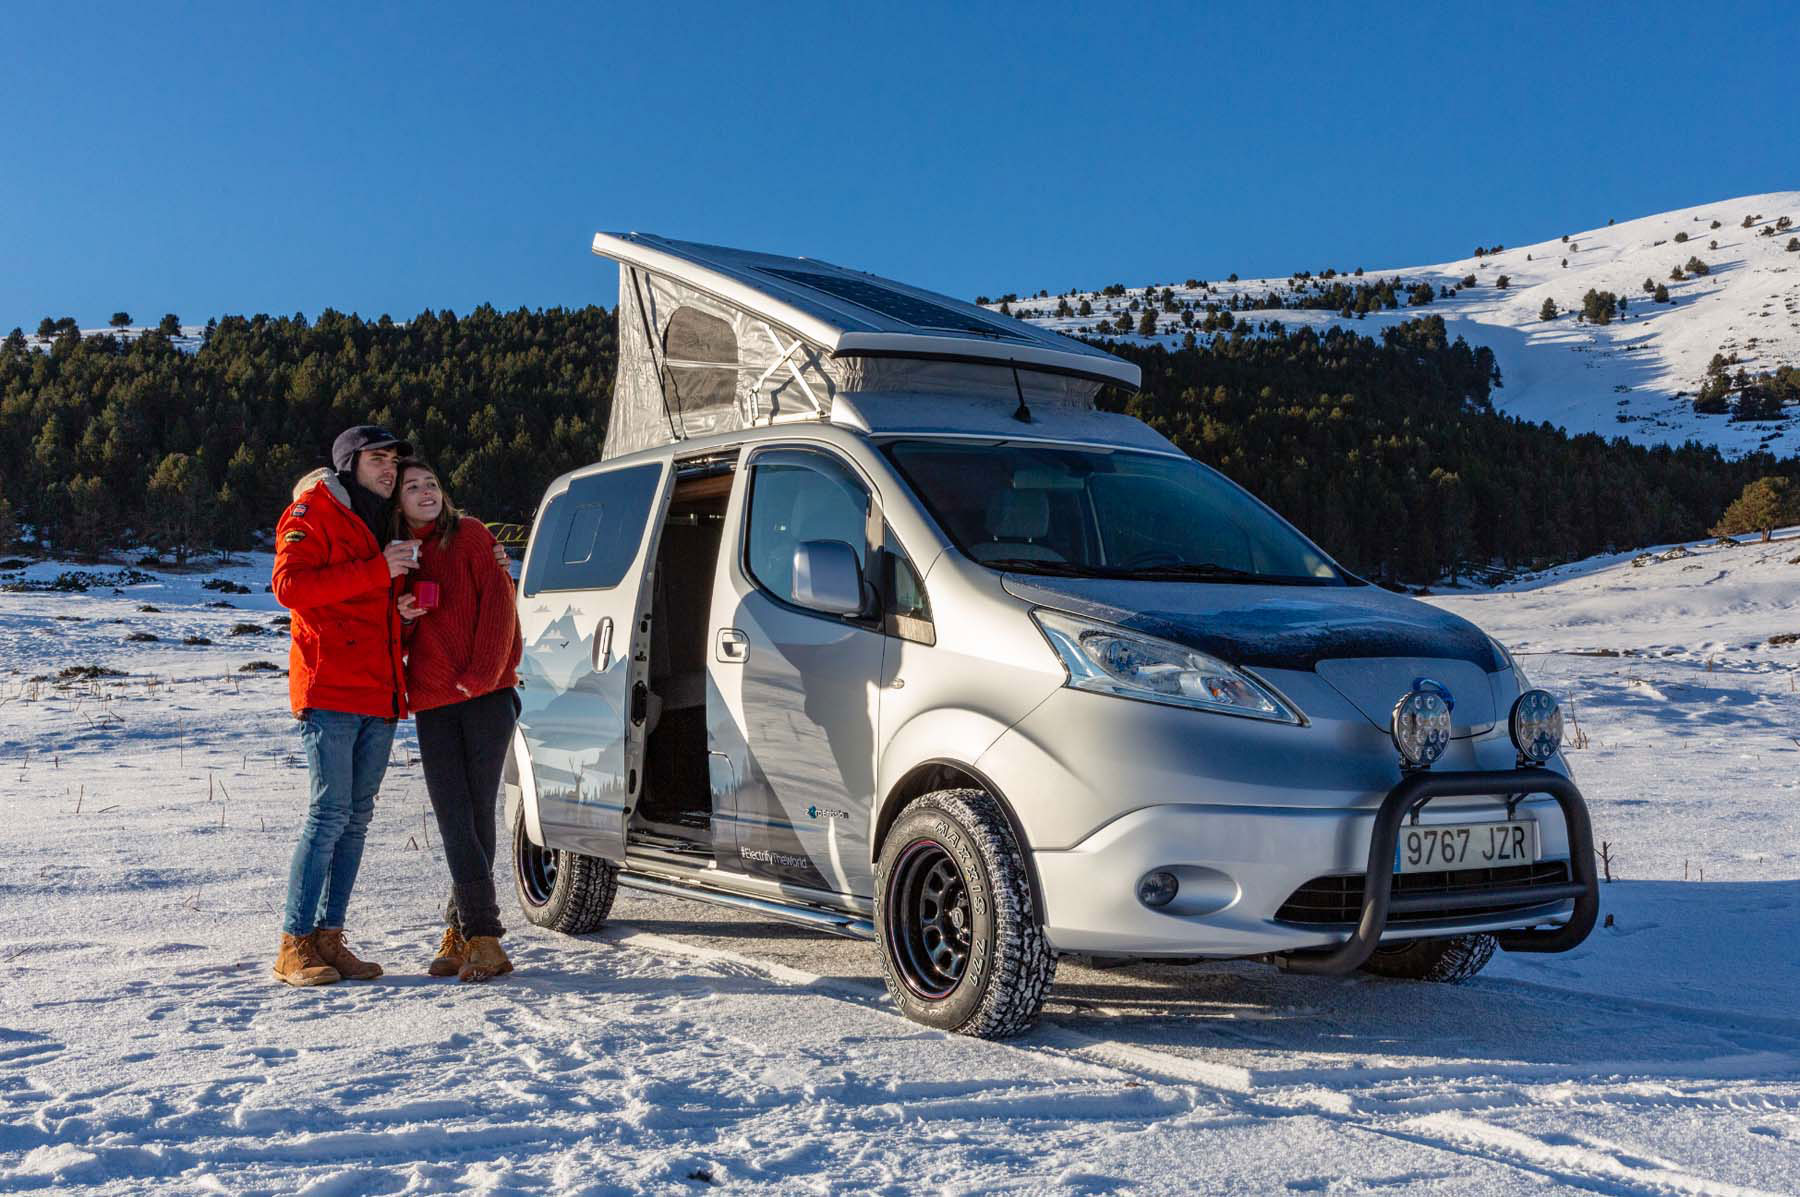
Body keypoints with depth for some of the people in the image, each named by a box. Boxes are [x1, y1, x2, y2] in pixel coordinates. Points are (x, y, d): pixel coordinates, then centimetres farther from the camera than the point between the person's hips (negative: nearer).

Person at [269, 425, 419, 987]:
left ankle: (329, 936, 12)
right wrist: (377, 571, -19)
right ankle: (295, 944, -6)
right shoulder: (313, 514, 0)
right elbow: (290, 586, -17)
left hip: (380, 696, 8)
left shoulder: (382, 526, 23)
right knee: (329, 812, -11)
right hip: (329, 691, -8)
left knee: (357, 817, 6)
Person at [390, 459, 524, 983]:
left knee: (478, 815, -2)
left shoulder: (470, 536, 5)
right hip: (433, 704, 3)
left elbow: (498, 604, -3)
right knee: (455, 821, -4)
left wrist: (480, 673, -11)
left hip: (486, 694, -3)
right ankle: (483, 936, -1)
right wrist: (400, 617, -5)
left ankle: (462, 928, 6)